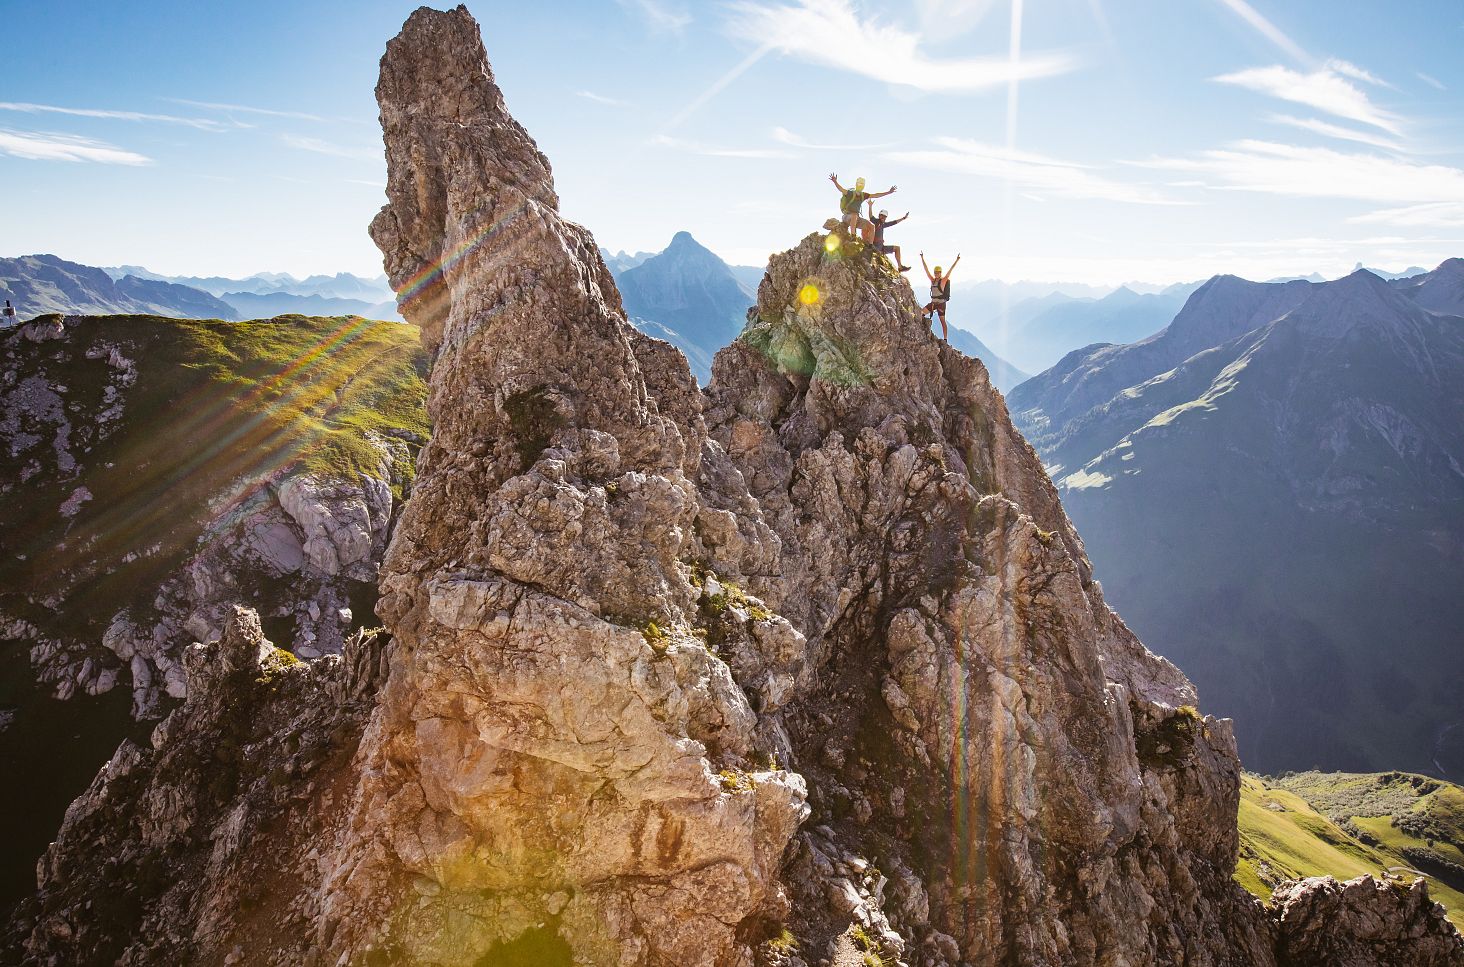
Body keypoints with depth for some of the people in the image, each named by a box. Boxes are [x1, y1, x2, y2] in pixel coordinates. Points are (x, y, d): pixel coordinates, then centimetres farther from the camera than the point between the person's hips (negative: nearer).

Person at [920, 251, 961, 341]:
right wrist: (922, 259, 9)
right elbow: (926, 269, 10)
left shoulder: (943, 280, -6)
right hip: (933, 302, 6)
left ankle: (945, 339, -1)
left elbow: (950, 271, -14)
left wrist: (957, 261, -21)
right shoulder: (933, 280, 8)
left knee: (942, 321, -4)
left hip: (941, 303, -6)